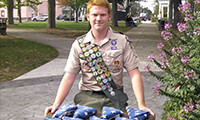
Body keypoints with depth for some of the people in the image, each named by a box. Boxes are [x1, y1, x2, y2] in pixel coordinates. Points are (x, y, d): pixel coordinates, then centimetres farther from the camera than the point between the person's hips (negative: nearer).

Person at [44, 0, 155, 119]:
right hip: (87, 96, 1)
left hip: (114, 97, 0)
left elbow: (134, 74, -2)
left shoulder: (122, 41, 2)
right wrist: (57, 104, -8)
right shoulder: (79, 44, 5)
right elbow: (69, 77, 3)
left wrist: (142, 105, -11)